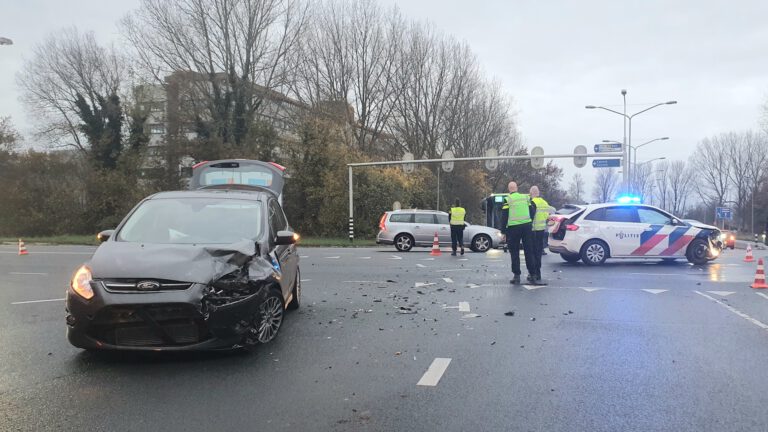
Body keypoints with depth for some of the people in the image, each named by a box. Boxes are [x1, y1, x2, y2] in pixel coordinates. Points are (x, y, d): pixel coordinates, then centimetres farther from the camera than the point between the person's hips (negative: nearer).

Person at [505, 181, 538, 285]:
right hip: (526, 226, 3)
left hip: (513, 227, -3)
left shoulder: (507, 199, -5)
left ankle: (516, 275, 3)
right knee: (528, 251, 10)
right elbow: (532, 211, 9)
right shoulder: (526, 197, 7)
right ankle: (532, 274, 13)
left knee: (514, 252, 5)